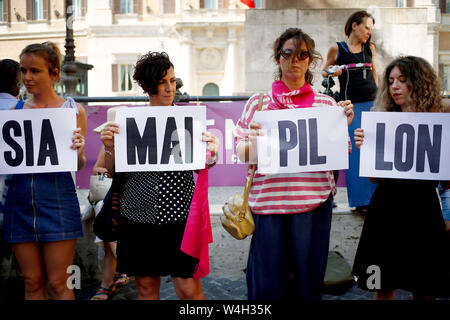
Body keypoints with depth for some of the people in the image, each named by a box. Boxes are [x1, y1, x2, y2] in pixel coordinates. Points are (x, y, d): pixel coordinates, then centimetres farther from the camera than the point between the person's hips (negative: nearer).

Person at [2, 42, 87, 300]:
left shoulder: (72, 109, 2)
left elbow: (80, 164, 2)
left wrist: (78, 151, -19)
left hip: (57, 199, -3)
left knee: (59, 283, 2)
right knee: (32, 282, 11)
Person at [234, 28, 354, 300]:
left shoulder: (326, 104, 10)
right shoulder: (258, 103, 9)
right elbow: (243, 154, 7)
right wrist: (253, 143, -14)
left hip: (313, 200, 0)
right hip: (267, 200, 0)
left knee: (309, 277, 6)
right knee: (268, 282, 3)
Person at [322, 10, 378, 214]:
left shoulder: (370, 48, 13)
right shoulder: (336, 49, 2)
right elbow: (324, 71, 12)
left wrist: (377, 91, 18)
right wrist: (332, 73, -9)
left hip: (372, 103, 4)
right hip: (351, 105, -4)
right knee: (355, 151, -4)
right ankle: (361, 200, 4)